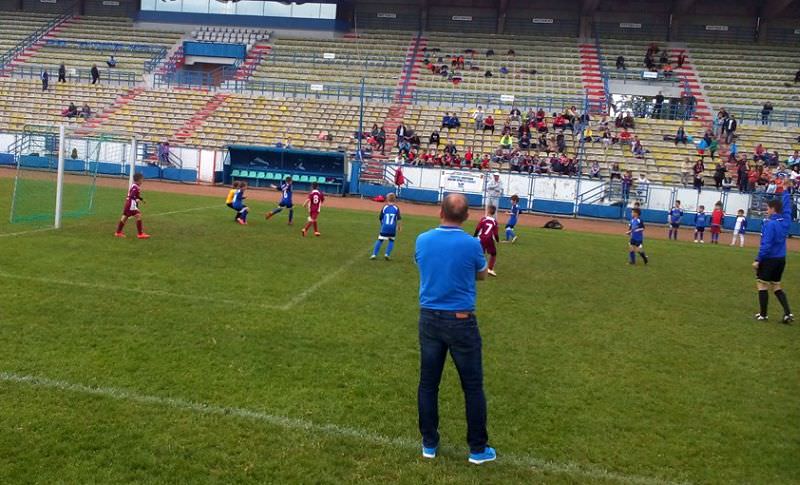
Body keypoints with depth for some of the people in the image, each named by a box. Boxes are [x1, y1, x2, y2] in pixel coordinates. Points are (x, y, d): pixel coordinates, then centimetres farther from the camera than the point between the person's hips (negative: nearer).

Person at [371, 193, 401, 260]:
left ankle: (374, 254, 2)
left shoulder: (384, 207, 0)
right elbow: (398, 219, -7)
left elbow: (380, 218, 5)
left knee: (380, 240, 7)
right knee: (391, 240, 15)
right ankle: (387, 254, 3)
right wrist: (398, 227, 6)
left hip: (384, 227, 0)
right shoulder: (396, 208, -2)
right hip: (393, 228, 0)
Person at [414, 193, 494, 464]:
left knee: (428, 384, 13)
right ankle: (478, 449, 18)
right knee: (473, 386, 9)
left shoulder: (422, 240, -4)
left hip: (429, 318, 3)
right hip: (461, 321, -3)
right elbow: (482, 275, 5)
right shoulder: (471, 244, -14)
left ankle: (429, 444, 23)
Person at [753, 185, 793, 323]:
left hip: (769, 259, -8)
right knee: (777, 287, 17)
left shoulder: (770, 224, -18)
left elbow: (766, 244, -22)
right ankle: (788, 313, 8)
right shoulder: (785, 221, 3)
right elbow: (786, 206, 21)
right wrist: (785, 190, 30)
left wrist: (758, 260, -18)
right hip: (781, 259, 8)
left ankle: (763, 315, 9)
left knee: (762, 286, 4)